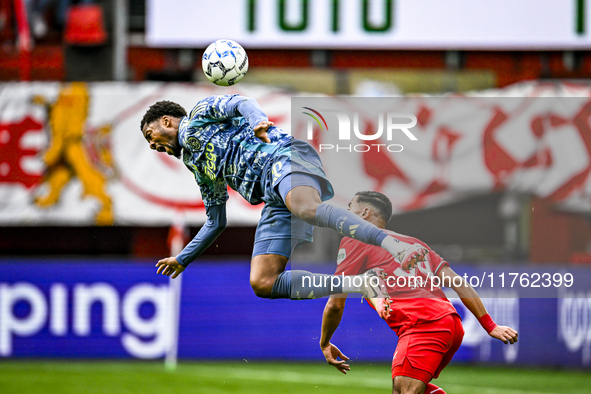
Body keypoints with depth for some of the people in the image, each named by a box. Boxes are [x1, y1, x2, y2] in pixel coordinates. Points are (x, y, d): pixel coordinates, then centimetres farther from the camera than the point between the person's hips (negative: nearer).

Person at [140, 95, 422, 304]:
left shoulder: (200, 115, 19)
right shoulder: (197, 164, 38)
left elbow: (241, 103, -1)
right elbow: (216, 223, 45)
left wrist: (258, 122, -23)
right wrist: (182, 260, 50)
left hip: (283, 157, -8)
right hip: (274, 199, 8)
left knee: (305, 209, -43)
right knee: (261, 284, -14)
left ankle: (395, 246, -58)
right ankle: (361, 285, -28)